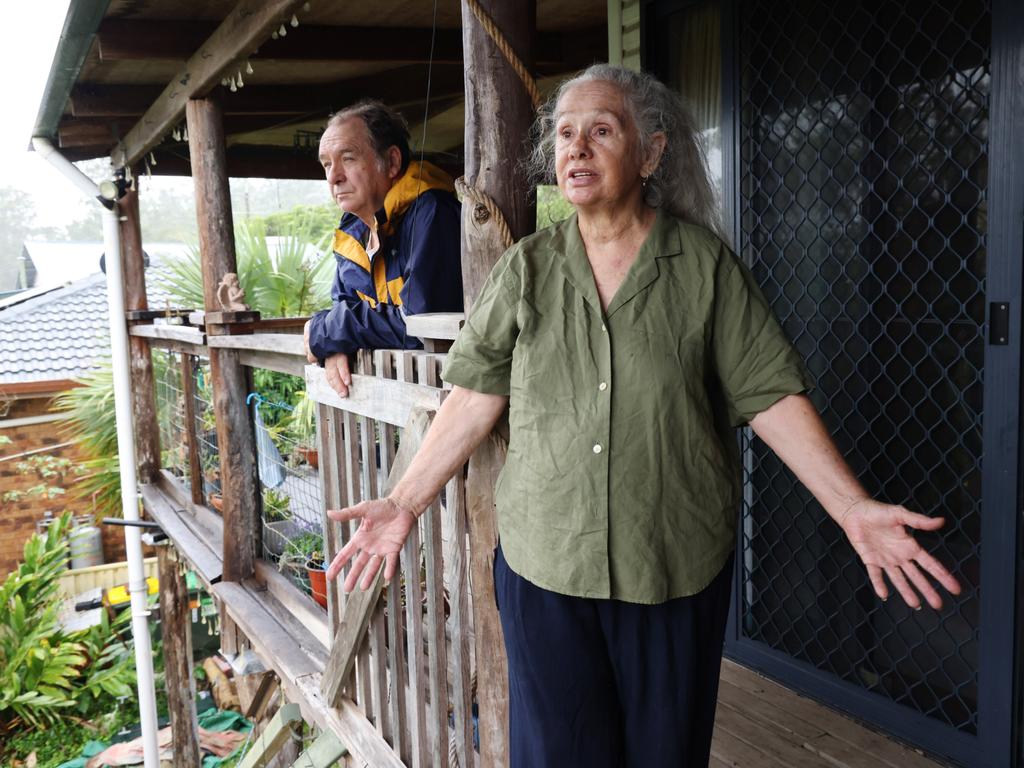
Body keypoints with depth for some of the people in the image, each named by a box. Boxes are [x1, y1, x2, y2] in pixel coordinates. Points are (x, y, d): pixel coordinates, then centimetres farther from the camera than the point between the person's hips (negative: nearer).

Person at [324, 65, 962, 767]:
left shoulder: (705, 265, -3)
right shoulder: (526, 268, 2)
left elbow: (771, 396, -4)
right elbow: (476, 399, 2)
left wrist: (855, 509, -12)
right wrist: (404, 504, -2)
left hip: (675, 571, -1)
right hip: (545, 565, 1)